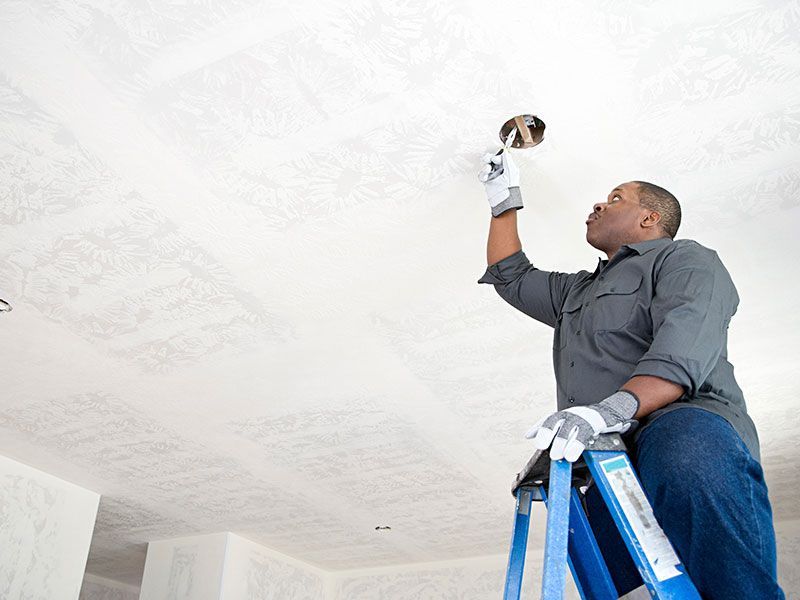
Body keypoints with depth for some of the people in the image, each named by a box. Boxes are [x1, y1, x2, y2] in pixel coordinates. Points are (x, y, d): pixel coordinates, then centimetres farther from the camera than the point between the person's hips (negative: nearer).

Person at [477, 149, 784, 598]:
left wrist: (616, 407, -28)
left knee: (685, 441, -42)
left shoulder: (684, 259, 11)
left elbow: (687, 346, -10)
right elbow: (510, 277, 48)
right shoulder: (577, 291, 37)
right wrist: (505, 202, 45)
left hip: (685, 423, -6)